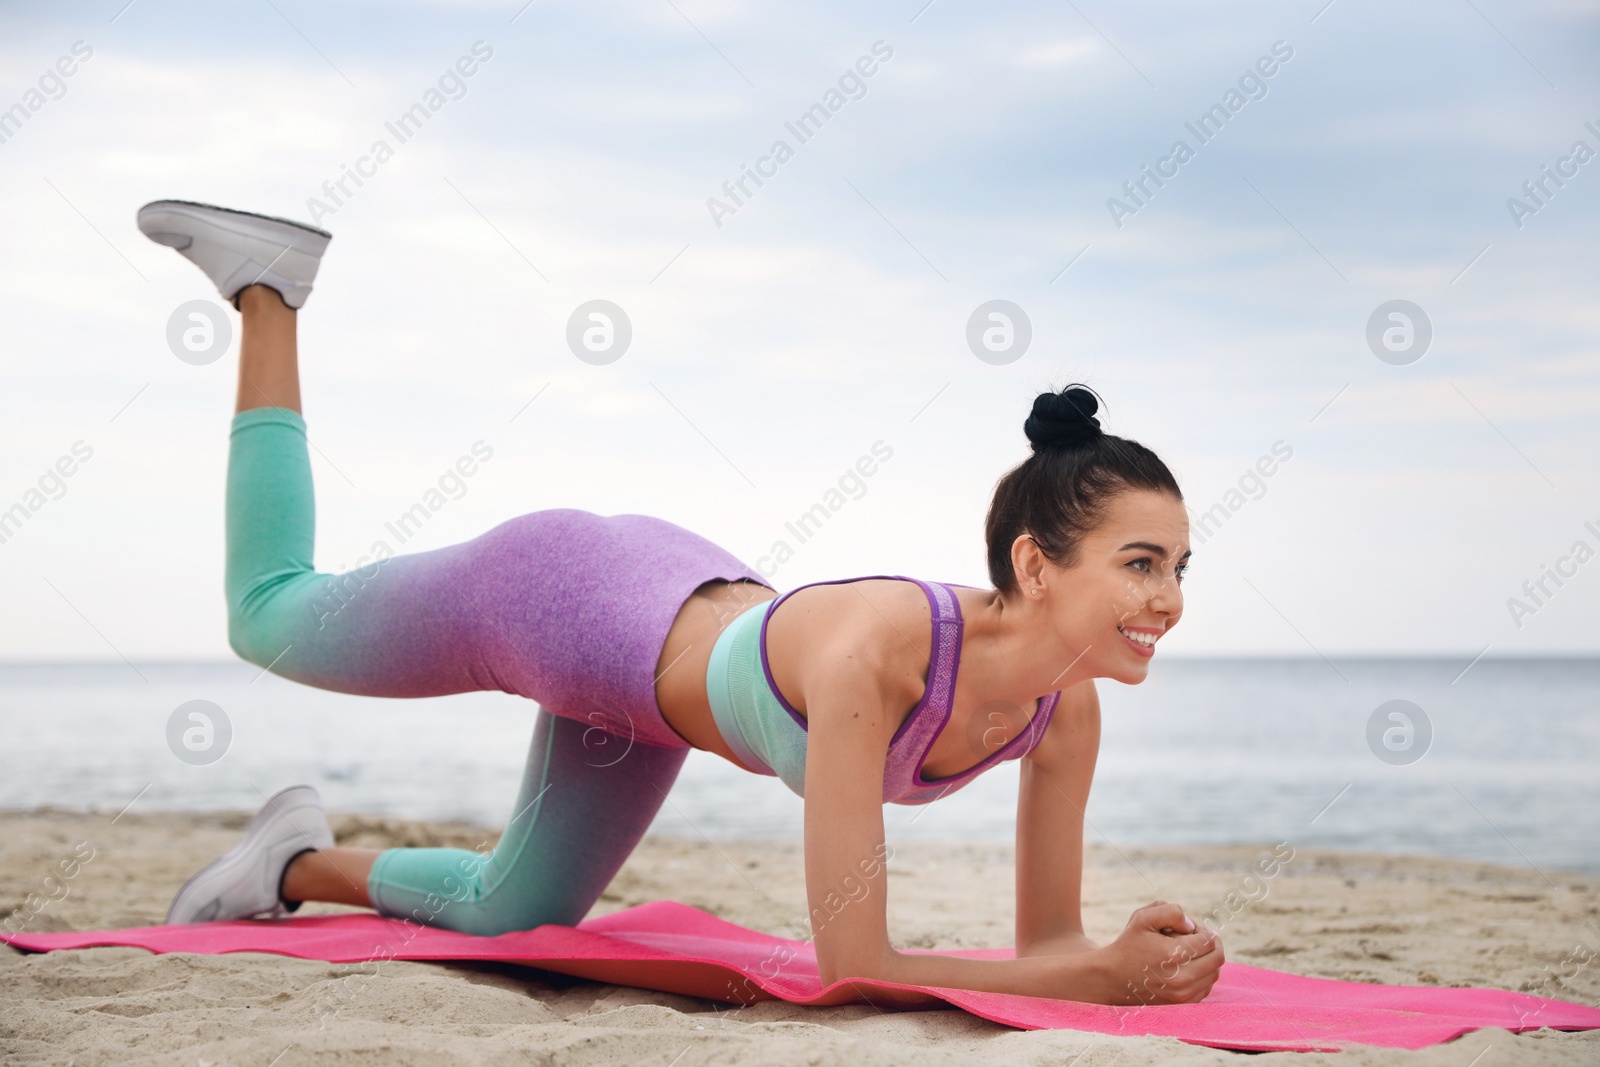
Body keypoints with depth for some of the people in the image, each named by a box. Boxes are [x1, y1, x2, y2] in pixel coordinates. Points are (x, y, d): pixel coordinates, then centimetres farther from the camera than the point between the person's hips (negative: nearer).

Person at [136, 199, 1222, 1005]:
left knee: (514, 916, 25)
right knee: (271, 620, 24)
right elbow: (850, 964, -43)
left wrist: (1123, 961, -35)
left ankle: (303, 864, 51)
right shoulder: (870, 647, -45)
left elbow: (1050, 942, -13)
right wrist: (1110, 979, -48)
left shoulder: (1067, 707, -25)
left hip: (675, 613, 6)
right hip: (551, 596, -6)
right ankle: (266, 290, 37)